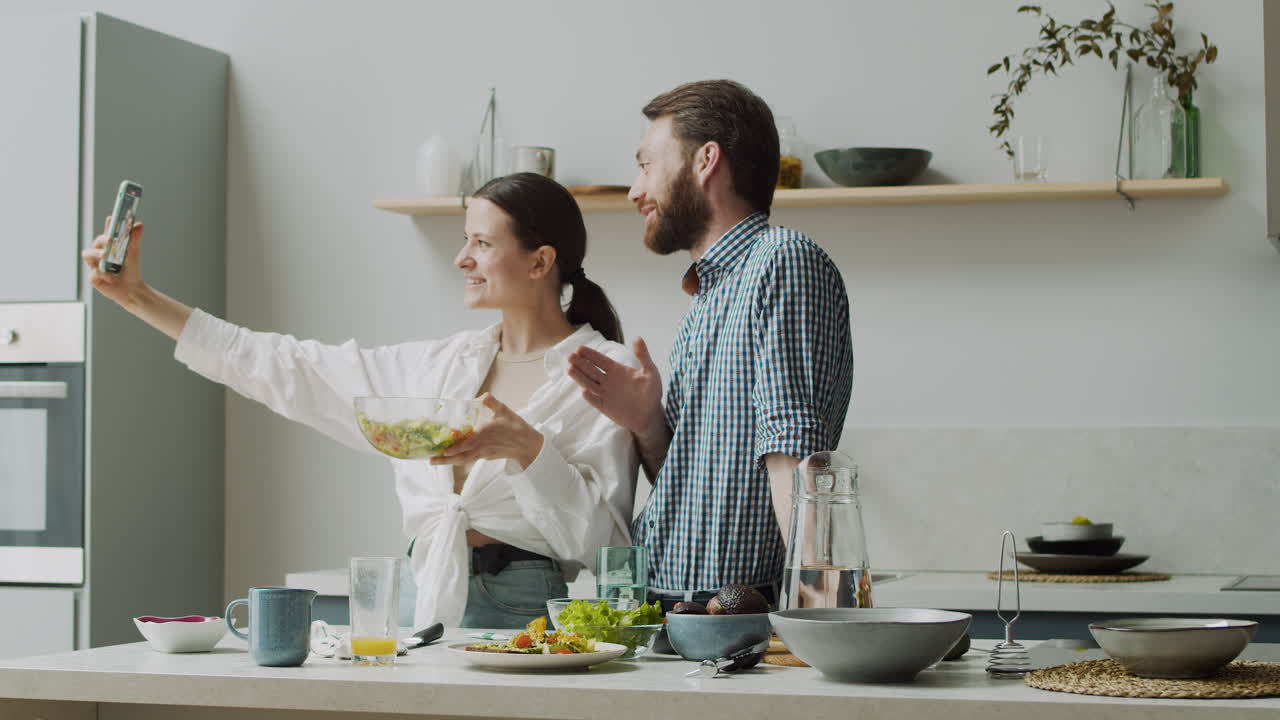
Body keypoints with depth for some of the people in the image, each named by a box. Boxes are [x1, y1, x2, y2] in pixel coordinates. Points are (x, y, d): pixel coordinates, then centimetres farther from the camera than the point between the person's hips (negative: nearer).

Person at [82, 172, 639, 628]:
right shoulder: (441, 366, 13)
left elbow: (598, 537, -7)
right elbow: (285, 369, 15)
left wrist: (528, 449, -23)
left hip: (528, 611, -5)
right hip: (430, 604, 5)